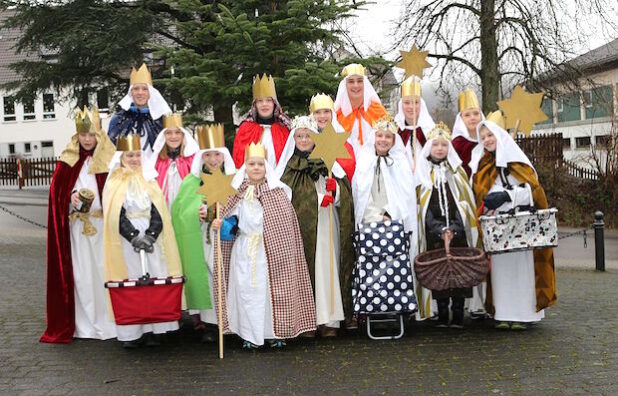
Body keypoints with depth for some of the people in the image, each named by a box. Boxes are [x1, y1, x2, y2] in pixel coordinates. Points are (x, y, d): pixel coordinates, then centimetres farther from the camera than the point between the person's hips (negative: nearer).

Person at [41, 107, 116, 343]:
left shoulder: (109, 159, 0)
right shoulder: (68, 159, 8)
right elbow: (57, 189, 7)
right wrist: (72, 196, -12)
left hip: (103, 224, -2)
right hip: (77, 224, 2)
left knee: (103, 269, -1)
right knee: (81, 272, 3)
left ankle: (108, 322, 8)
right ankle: (85, 325, 11)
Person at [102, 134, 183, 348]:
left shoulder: (149, 179, 12)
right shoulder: (114, 183, 4)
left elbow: (158, 211, 4)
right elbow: (116, 216, -5)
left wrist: (150, 235, -11)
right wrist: (135, 237, -16)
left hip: (150, 238, 2)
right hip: (126, 241, -2)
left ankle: (152, 330, 4)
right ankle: (131, 333, 2)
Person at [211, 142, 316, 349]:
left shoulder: (277, 192, -1)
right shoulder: (238, 193, 7)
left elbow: (286, 225, -2)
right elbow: (231, 222, 11)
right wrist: (220, 225, -10)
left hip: (269, 250, -2)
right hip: (244, 250, 2)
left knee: (271, 287, 0)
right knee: (245, 289, 3)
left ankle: (274, 332, 12)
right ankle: (249, 335, 13)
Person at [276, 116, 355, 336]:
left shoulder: (327, 162, 11)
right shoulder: (288, 165, 10)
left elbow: (343, 193, 6)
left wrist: (334, 187, -15)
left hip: (324, 226, 0)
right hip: (298, 227, 0)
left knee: (325, 267, -2)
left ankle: (327, 320, 2)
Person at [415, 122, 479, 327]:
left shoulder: (457, 172, 10)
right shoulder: (422, 173, 6)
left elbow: (463, 203, 3)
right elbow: (424, 207, -1)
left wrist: (453, 229, -12)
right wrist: (440, 229, -13)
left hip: (458, 232, 1)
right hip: (434, 233, -1)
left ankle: (458, 315, 4)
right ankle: (442, 315, 6)